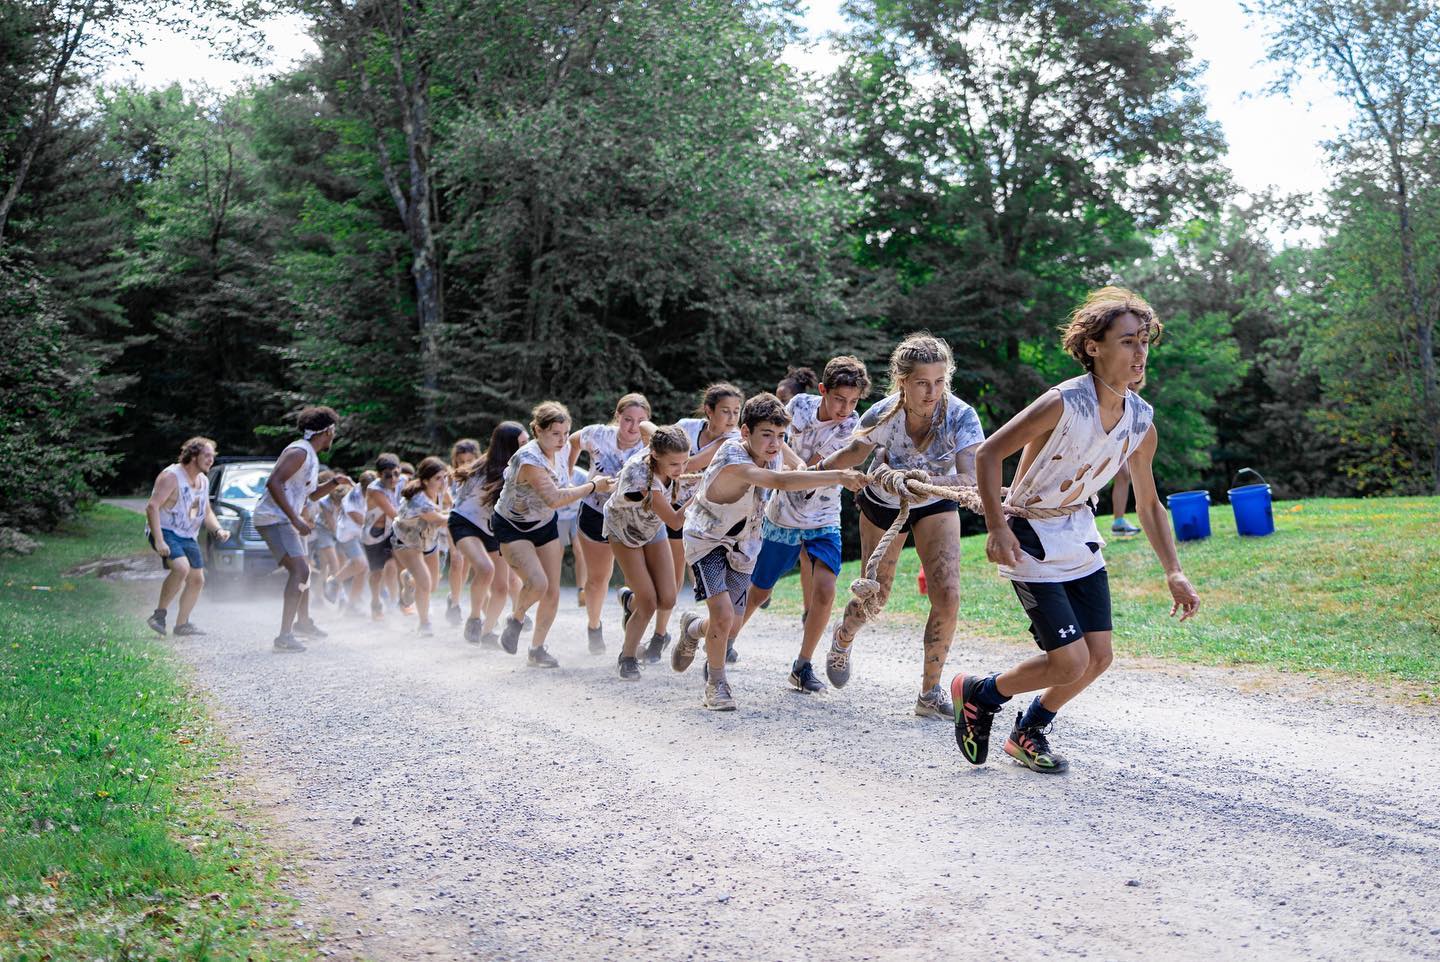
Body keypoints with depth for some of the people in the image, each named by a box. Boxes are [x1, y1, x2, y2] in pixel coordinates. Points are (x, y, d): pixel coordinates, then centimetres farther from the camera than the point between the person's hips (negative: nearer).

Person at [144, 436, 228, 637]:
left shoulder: (204, 481, 10)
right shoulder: (171, 476, -16)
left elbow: (207, 512, 21)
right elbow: (152, 507, -22)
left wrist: (218, 530, 0)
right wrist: (159, 540, -29)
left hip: (188, 537, 9)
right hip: (166, 532, -9)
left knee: (197, 580, 6)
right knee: (181, 568, -30)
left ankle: (182, 624, 19)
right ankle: (159, 614, -17)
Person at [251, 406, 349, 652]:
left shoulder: (311, 457, 17)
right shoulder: (299, 452, -16)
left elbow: (312, 495, 30)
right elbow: (273, 483, -27)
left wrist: (334, 482, 12)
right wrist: (296, 520, -29)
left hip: (286, 520, 11)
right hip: (273, 518, -11)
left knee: (303, 569, 23)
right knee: (299, 571, -21)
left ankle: (303, 621, 43)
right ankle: (284, 636, -26)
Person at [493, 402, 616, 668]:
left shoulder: (560, 449, -6)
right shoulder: (529, 460, -30)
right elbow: (554, 499, -37)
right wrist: (593, 486, -31)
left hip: (545, 525, 7)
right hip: (512, 528, -7)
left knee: (553, 593, 2)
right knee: (537, 583, -26)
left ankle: (537, 650, 19)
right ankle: (515, 620, 5)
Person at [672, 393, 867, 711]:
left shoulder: (773, 451, -12)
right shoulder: (733, 461, -36)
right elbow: (781, 481, -54)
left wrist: (802, 468, 2)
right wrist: (838, 477, -61)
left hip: (743, 543, 6)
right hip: (707, 538, -6)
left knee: (731, 629, 5)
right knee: (723, 616, -23)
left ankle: (693, 629, 41)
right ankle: (716, 683, 3)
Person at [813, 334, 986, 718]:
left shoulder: (961, 416, -33)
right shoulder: (883, 415, -31)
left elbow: (971, 480, -44)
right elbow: (855, 452, -11)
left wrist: (923, 481, -57)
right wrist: (816, 469, -13)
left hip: (936, 506, 0)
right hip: (883, 505, 0)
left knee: (947, 597, -15)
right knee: (873, 599, 11)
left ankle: (930, 694, 2)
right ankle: (842, 638, 47)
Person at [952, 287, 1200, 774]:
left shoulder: (1141, 421, -3)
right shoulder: (1063, 403, -24)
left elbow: (1148, 504, 9)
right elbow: (988, 453, -18)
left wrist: (1173, 572, 2)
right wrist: (996, 527, -26)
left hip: (1081, 541, 7)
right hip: (1031, 544, -7)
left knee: (1099, 657, 5)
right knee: (1070, 663, -10)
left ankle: (1028, 732, 29)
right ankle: (978, 694, 17)